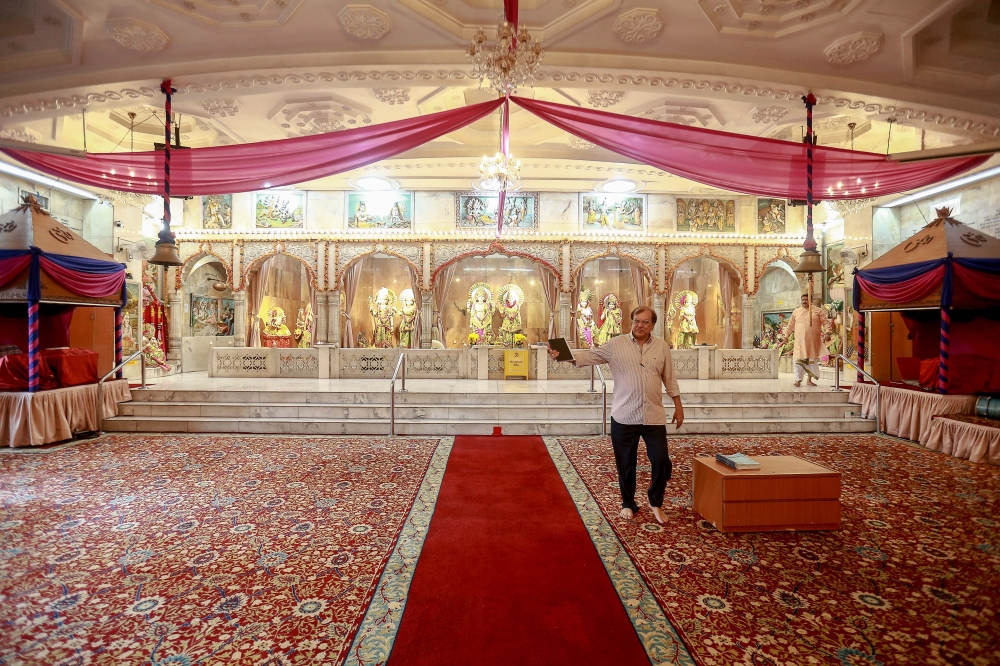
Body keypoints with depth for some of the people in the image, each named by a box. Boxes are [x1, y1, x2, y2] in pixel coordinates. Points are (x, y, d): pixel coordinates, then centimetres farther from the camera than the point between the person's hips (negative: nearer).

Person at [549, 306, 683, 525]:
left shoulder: (662, 347, 5)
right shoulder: (615, 344, -3)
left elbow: (670, 379, 10)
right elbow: (589, 356, -9)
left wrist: (678, 406, 10)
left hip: (654, 417, 2)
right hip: (624, 417, -1)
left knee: (661, 462, 5)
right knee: (625, 464, 11)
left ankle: (655, 502, 31)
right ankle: (628, 504, 33)